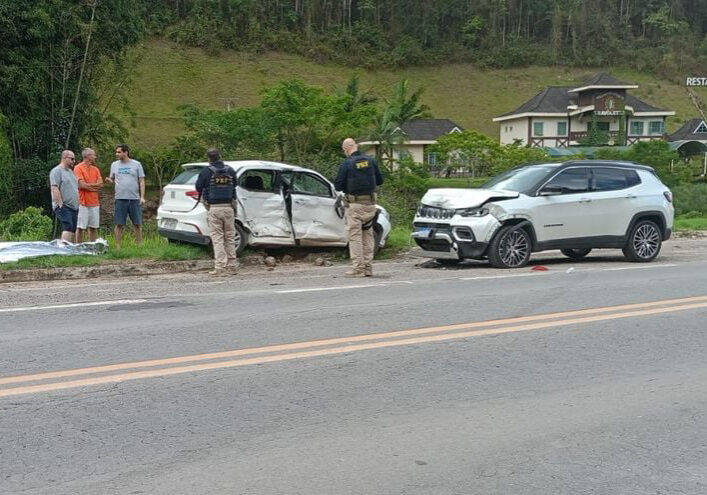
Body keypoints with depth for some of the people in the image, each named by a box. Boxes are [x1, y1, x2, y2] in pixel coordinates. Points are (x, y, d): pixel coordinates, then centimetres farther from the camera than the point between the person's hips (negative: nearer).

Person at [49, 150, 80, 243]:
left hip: (74, 207, 9)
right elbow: (55, 189, -15)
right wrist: (61, 205, -19)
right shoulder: (56, 171, -6)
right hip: (63, 206, -9)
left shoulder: (70, 171, 22)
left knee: (73, 230, 5)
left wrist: (78, 204, 20)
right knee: (68, 228, -21)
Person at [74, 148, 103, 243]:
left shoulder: (95, 169, 14)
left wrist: (88, 185, -7)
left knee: (93, 227, 7)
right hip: (83, 203, -6)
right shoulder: (78, 168, -4)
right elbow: (82, 185, -14)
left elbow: (100, 184, 5)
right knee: (80, 227, -2)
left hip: (94, 203, 6)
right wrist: (94, 186, -2)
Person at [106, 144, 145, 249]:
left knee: (137, 224, 3)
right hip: (120, 199, 2)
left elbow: (141, 181, 2)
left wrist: (142, 196, -6)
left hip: (135, 199, -1)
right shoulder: (114, 165, 10)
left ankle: (139, 245, 11)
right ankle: (117, 246, 7)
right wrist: (109, 180, -9)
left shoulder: (136, 164, 2)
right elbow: (112, 180, 16)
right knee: (119, 224, 2)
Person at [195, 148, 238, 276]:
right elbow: (234, 186, 12)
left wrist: (204, 195, 23)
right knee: (230, 237, 11)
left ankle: (220, 267, -7)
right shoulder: (230, 170, 7)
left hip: (214, 208, -3)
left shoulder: (207, 171, -4)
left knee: (217, 238, -2)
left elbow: (198, 186, 5)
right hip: (228, 207, 3)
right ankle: (232, 266, 14)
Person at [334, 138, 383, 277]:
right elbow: (379, 180, 11)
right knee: (368, 235, 12)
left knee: (355, 235, 0)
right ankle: (368, 268, 14)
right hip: (370, 203, 5)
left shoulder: (347, 164, -10)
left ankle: (358, 268, -3)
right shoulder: (370, 161, 4)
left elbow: (338, 186, -7)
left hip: (355, 204, -5)